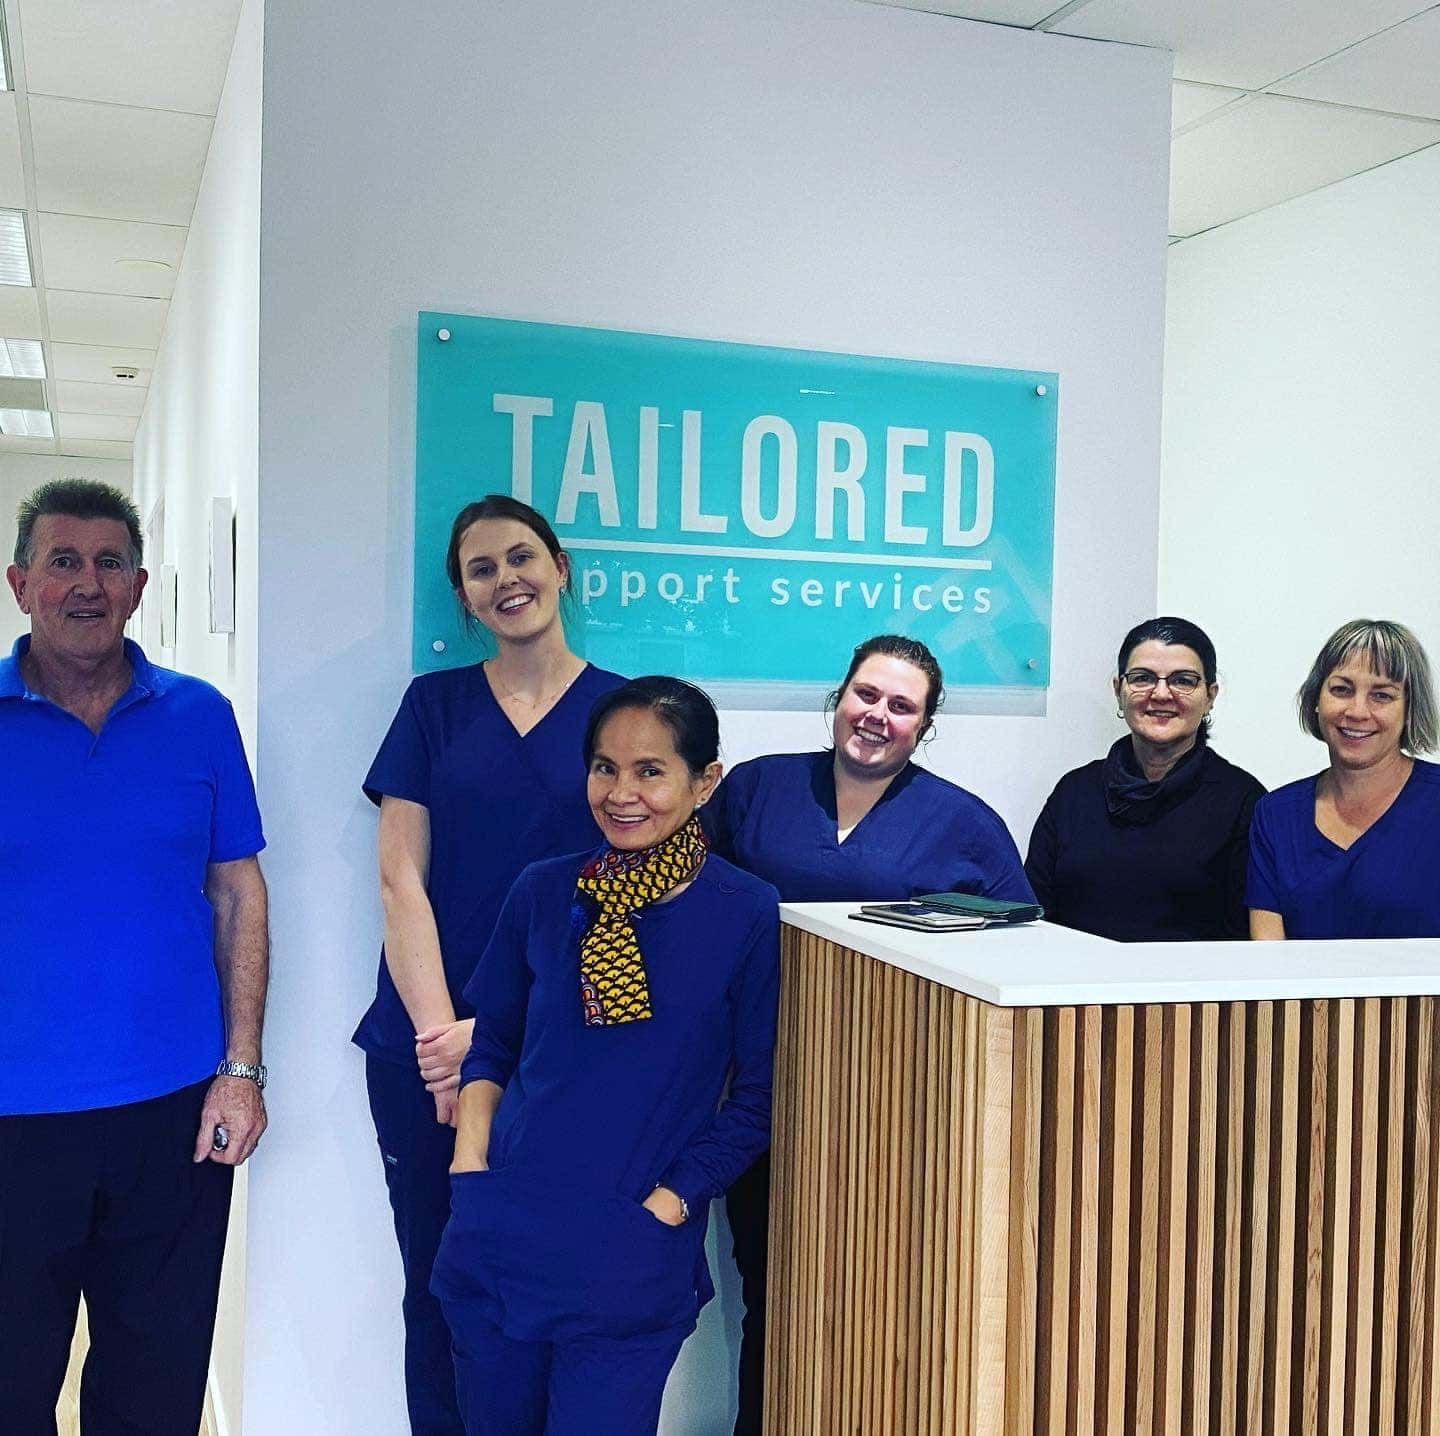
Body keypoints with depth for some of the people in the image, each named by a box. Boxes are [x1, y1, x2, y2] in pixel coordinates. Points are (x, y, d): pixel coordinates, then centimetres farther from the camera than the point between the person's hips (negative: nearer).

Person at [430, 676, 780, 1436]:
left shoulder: (751, 916, -6)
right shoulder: (544, 894, 4)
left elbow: (756, 1099, -3)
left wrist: (665, 1204, -10)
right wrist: (471, 1162, 1)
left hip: (632, 1266, -3)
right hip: (497, 1239, 3)